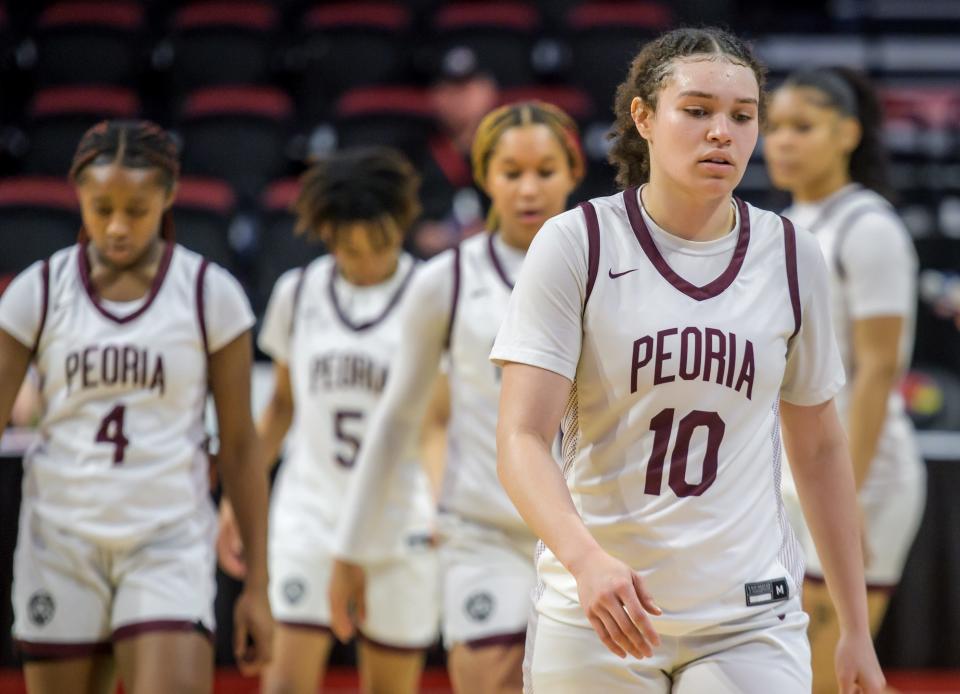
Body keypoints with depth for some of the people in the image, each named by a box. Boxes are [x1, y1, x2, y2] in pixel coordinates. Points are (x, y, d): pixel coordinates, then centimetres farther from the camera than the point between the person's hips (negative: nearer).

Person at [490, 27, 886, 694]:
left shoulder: (792, 256, 5)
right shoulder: (575, 244, -5)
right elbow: (521, 439, -11)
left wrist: (857, 629, 14)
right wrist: (585, 557, -30)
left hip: (750, 621, 2)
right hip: (593, 615, -1)